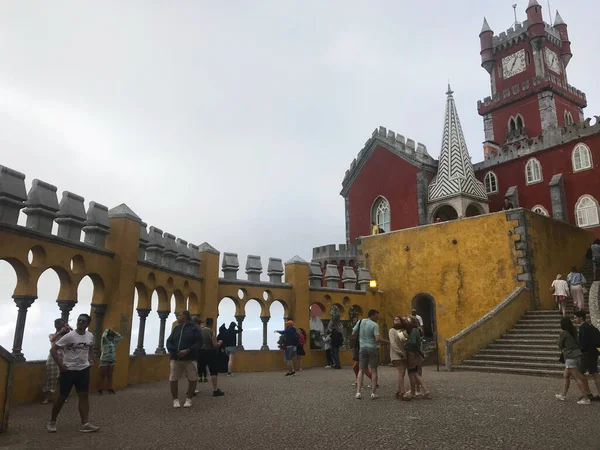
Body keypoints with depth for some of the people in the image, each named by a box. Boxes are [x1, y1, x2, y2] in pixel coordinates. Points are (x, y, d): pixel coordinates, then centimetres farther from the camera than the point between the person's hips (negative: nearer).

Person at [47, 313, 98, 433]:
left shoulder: (90, 336, 0)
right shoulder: (69, 336, -16)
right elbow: (53, 349, -14)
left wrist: (91, 358, 7)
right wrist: (60, 365, -17)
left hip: (84, 369, 4)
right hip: (68, 370, -4)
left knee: (84, 395, 1)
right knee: (62, 397, 5)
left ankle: (85, 424, 3)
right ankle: (52, 422, 26)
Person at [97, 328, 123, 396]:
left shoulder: (113, 341, 7)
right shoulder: (105, 341, -12)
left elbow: (121, 338, 13)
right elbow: (103, 336, -32)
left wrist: (114, 332, 4)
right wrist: (107, 330, -15)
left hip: (112, 361, 6)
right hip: (104, 361, -6)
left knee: (109, 376, 11)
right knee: (102, 376, 0)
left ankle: (109, 389, 17)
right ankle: (100, 390, 7)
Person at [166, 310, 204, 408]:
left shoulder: (193, 327, 0)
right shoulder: (176, 328, 15)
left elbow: (199, 341, -7)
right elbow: (169, 341, 12)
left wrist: (188, 350, -18)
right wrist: (171, 350, -9)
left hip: (190, 358, -3)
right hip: (176, 358, 4)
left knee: (192, 379, 0)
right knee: (173, 380, -1)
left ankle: (188, 399, 18)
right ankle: (175, 400, 15)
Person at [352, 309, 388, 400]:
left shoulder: (360, 321, 2)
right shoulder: (375, 325, -11)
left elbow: (353, 333, 6)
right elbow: (378, 339, -19)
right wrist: (388, 342, -8)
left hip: (362, 348, 4)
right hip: (373, 348, -4)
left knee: (361, 370, 8)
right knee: (374, 371, 7)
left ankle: (358, 392, -1)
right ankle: (373, 393, 5)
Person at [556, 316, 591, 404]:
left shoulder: (563, 333, -11)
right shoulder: (574, 332, 10)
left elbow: (560, 345, -1)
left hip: (570, 357, -8)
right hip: (577, 356, 8)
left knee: (577, 378, -5)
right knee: (566, 376, 15)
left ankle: (586, 398, -5)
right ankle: (563, 395, 21)